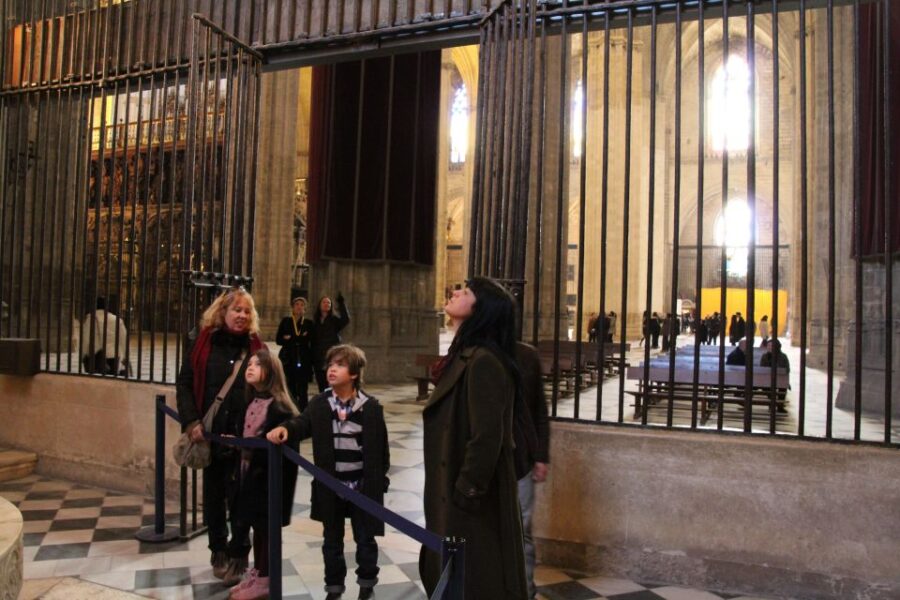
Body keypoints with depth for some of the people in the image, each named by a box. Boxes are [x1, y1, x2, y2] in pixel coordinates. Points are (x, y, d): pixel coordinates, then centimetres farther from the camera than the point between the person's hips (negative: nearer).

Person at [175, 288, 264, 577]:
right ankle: (218, 549, 28)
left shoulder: (255, 347, 3)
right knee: (213, 492, 13)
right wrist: (192, 421, -12)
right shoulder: (202, 342, 1)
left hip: (243, 434, 0)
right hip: (210, 432, 1)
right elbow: (184, 383, 0)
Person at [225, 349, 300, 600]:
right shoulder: (250, 403, 9)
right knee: (254, 524, 17)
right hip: (248, 474, 8)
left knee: (266, 527, 4)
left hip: (270, 477, -8)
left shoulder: (280, 407, -17)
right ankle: (255, 573, 31)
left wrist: (254, 452, -23)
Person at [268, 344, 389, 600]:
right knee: (332, 540, 17)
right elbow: (303, 423, -19)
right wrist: (285, 429, -42)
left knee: (365, 539, 15)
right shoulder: (318, 404, -2)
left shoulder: (371, 407, -9)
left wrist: (379, 481, -4)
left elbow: (380, 447, -5)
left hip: (362, 487, -2)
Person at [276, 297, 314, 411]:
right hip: (289, 361, 0)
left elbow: (309, 341, 1)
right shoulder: (285, 321, 9)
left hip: (304, 362, 0)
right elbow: (278, 340, 2)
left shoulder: (309, 323, 10)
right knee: (290, 391, -2)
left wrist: (290, 339, -3)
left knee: (303, 392, -5)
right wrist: (300, 339, -8)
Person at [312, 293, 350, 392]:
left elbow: (346, 320, -20)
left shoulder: (335, 320, 3)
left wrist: (341, 303, -27)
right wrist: (312, 360, 7)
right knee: (322, 389, 8)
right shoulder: (315, 322, 13)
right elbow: (312, 341, 13)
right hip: (318, 361, 4)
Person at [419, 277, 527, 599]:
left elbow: (486, 438, -26)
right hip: (455, 492, 10)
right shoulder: (463, 357, 9)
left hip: (472, 501, -9)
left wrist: (465, 495, -19)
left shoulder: (483, 361, -22)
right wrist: (455, 494, 18)